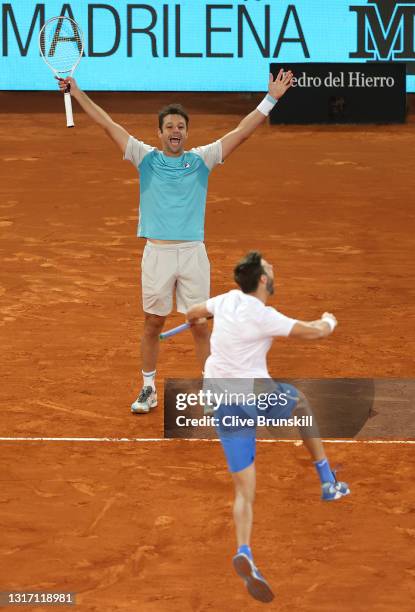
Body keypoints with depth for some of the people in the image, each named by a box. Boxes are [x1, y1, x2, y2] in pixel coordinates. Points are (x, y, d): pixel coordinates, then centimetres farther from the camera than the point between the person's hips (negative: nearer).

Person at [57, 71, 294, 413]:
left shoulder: (201, 160, 5)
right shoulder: (146, 158, 5)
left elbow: (242, 132, 1)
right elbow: (108, 124, 2)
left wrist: (271, 99, -5)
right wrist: (78, 92, -2)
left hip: (193, 253, 0)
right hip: (157, 253, 0)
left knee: (200, 324, 3)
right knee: (153, 324, 8)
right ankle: (149, 389, 21)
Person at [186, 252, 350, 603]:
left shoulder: (227, 301, 5)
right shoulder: (262, 315, -16)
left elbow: (194, 313, 25)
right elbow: (313, 333, -12)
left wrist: (194, 320, 51)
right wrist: (329, 321, 12)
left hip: (222, 407, 5)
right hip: (256, 395, -5)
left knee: (244, 490, 5)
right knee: (300, 400, 29)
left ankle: (244, 552, -20)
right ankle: (327, 481, 28)